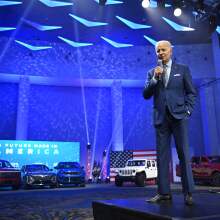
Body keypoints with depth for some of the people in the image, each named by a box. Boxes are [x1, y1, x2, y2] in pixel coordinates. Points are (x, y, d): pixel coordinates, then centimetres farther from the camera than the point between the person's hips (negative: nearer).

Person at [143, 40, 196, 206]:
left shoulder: (182, 69, 9)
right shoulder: (152, 73, 13)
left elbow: (191, 92, 8)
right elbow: (146, 95, 4)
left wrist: (188, 111, -4)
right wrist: (155, 78, -8)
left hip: (178, 116, -2)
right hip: (161, 118, 2)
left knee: (184, 154, -2)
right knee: (162, 155, 3)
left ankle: (188, 192, 6)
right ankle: (164, 192, 10)